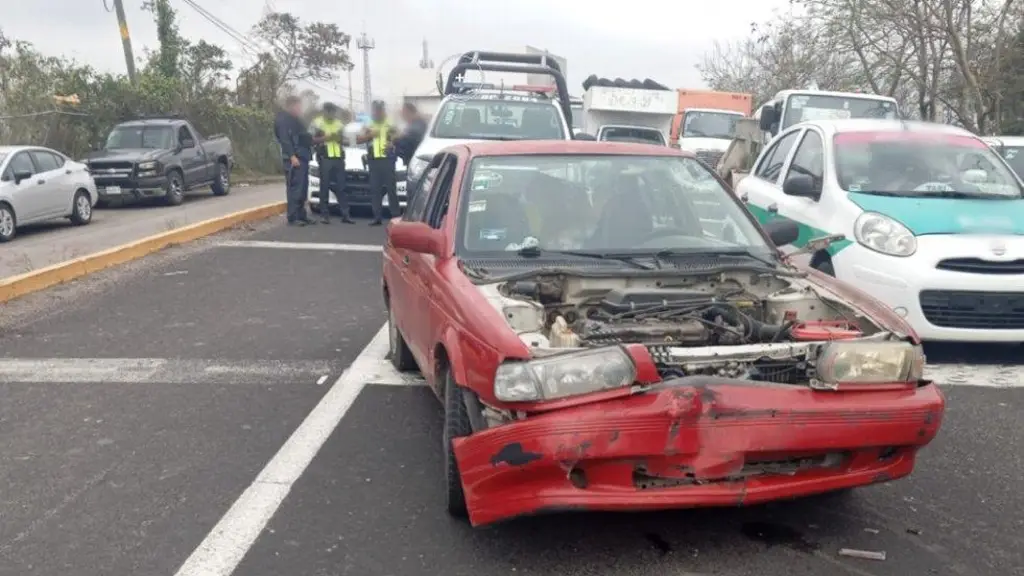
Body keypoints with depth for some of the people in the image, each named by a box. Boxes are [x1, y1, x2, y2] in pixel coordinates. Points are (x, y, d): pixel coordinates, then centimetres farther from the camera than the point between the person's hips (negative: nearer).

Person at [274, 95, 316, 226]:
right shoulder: (284, 119, -5)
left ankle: (301, 216, 12)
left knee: (302, 188, 8)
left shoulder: (295, 120, 25)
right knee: (295, 188, -13)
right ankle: (293, 218, -13)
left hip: (302, 157, 10)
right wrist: (292, 156, -24)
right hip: (294, 158, -10)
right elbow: (285, 139, -16)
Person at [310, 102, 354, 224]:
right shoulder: (317, 123, 4)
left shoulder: (339, 124, 18)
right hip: (325, 158, -4)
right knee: (325, 187, -3)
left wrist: (340, 138, -2)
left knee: (341, 186, 2)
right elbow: (312, 140, -4)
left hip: (339, 158, 4)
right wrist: (326, 137, -15)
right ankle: (325, 215, 0)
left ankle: (345, 215, 2)